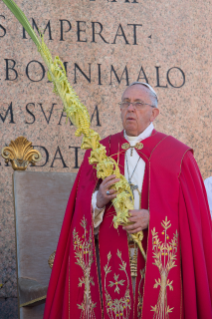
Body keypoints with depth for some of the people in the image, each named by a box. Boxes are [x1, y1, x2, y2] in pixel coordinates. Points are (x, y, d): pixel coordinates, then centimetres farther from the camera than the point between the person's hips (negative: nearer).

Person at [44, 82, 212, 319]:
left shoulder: (177, 155, 1)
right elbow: (82, 211, 8)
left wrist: (153, 217, -17)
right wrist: (99, 200, -14)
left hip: (157, 261, -2)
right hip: (111, 261, 2)